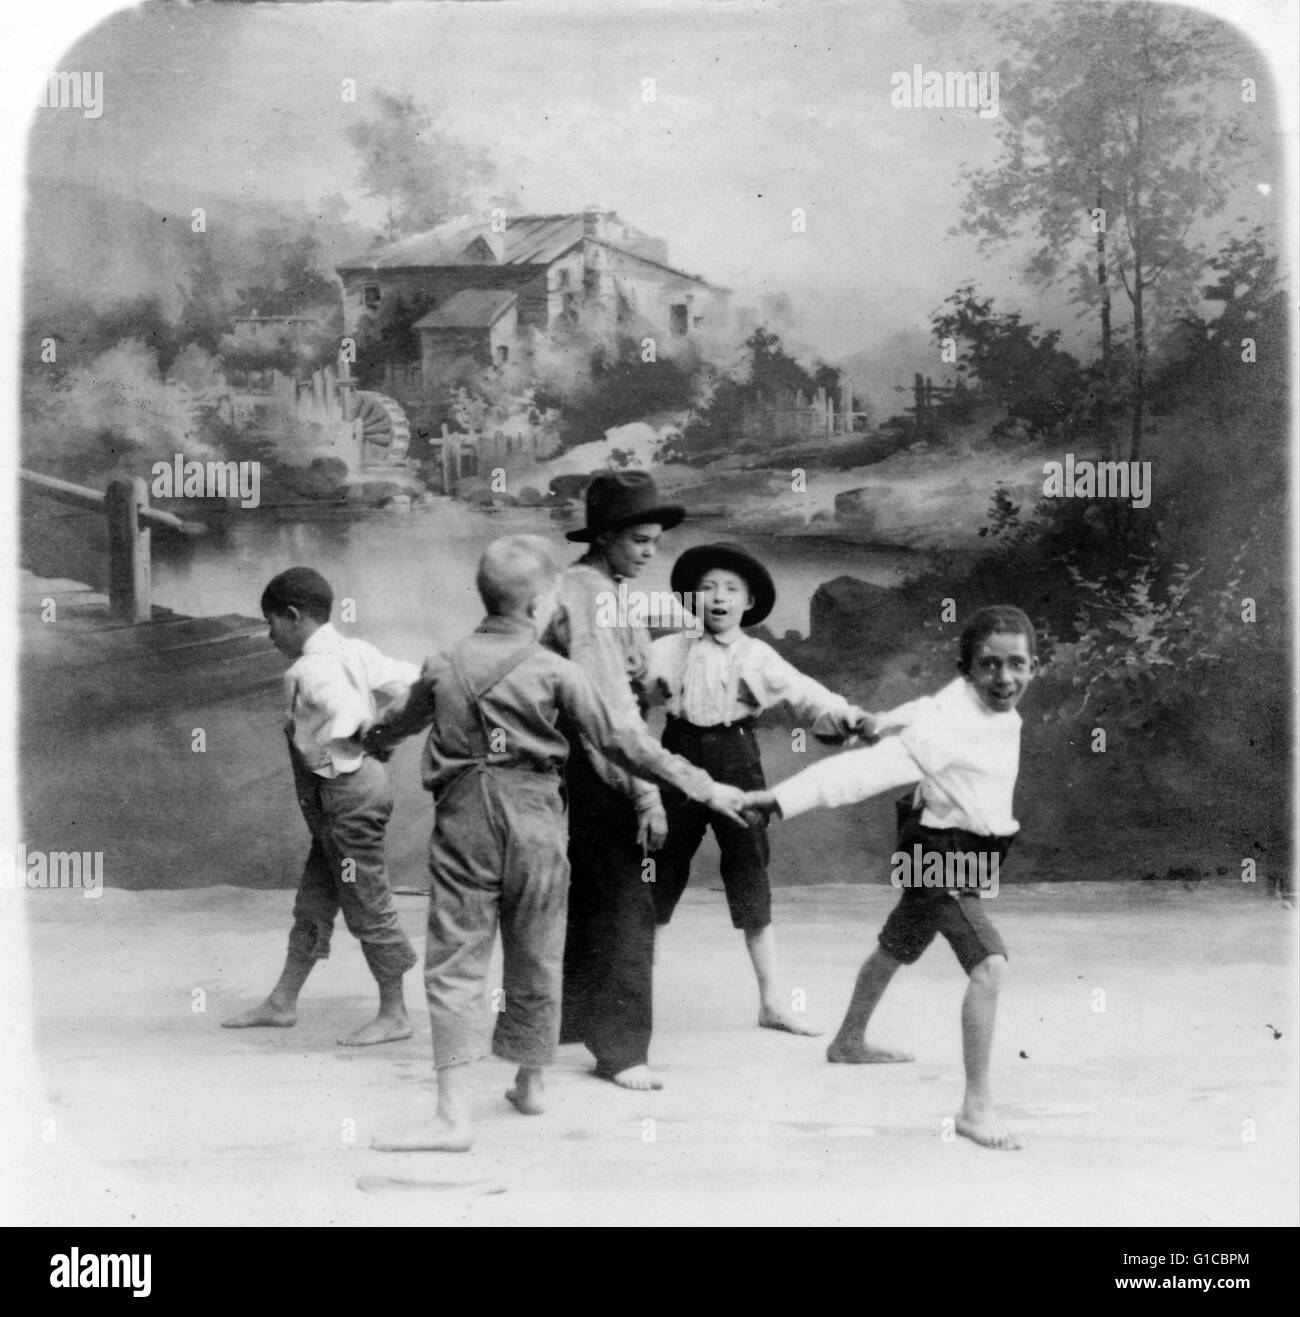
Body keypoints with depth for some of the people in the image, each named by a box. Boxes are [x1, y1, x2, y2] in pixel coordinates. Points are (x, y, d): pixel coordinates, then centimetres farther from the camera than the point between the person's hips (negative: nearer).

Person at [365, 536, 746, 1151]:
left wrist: (369, 739, 51)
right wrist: (702, 786, 5)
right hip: (533, 815, -1)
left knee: (454, 962, 0)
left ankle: (453, 1114, -9)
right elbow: (618, 740, -3)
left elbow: (405, 718, 27)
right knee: (535, 955, 16)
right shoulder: (554, 670, -4)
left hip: (463, 814, 1)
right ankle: (530, 1083, 35)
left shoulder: (444, 665, 6)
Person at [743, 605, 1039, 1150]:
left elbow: (927, 709, 15)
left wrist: (883, 723, 30)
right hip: (941, 857, -10)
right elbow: (866, 768, -35)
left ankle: (849, 1041, 52)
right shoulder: (948, 724, -30)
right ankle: (976, 1106, -22)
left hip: (963, 855, 10)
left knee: (896, 948, 28)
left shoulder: (993, 708, -4)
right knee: (990, 963, -25)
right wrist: (782, 797, -40)